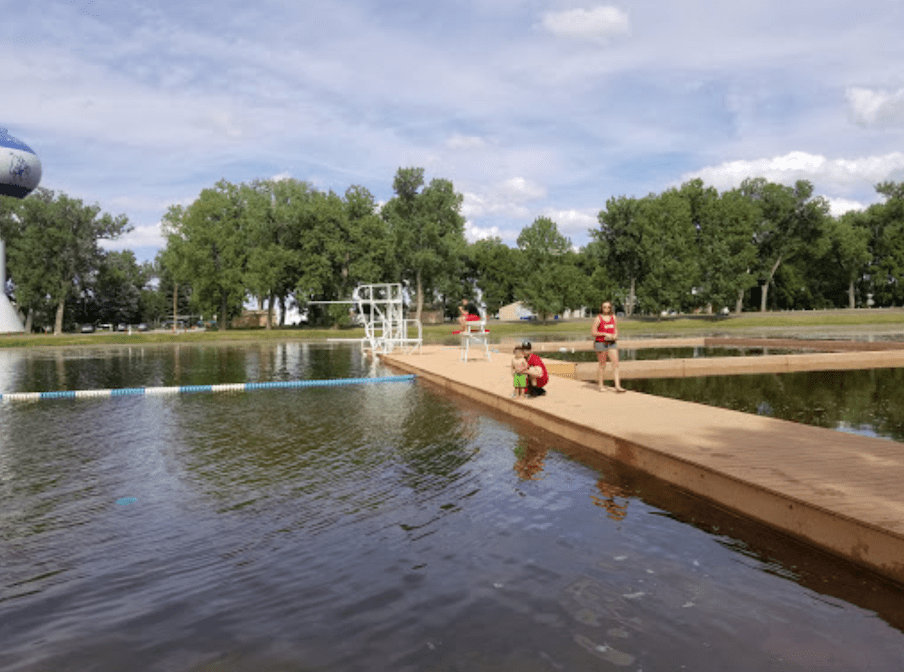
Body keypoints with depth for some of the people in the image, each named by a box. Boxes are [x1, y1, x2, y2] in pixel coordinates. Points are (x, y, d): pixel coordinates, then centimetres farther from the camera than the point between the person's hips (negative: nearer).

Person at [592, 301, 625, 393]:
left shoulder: (613, 317, 9)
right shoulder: (598, 319, -5)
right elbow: (593, 332, -9)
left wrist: (615, 335, -3)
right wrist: (605, 334, -17)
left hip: (612, 343, 4)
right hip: (601, 343, -4)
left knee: (616, 363, -6)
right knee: (602, 365, 3)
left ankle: (617, 386, -8)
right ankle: (601, 385, 15)